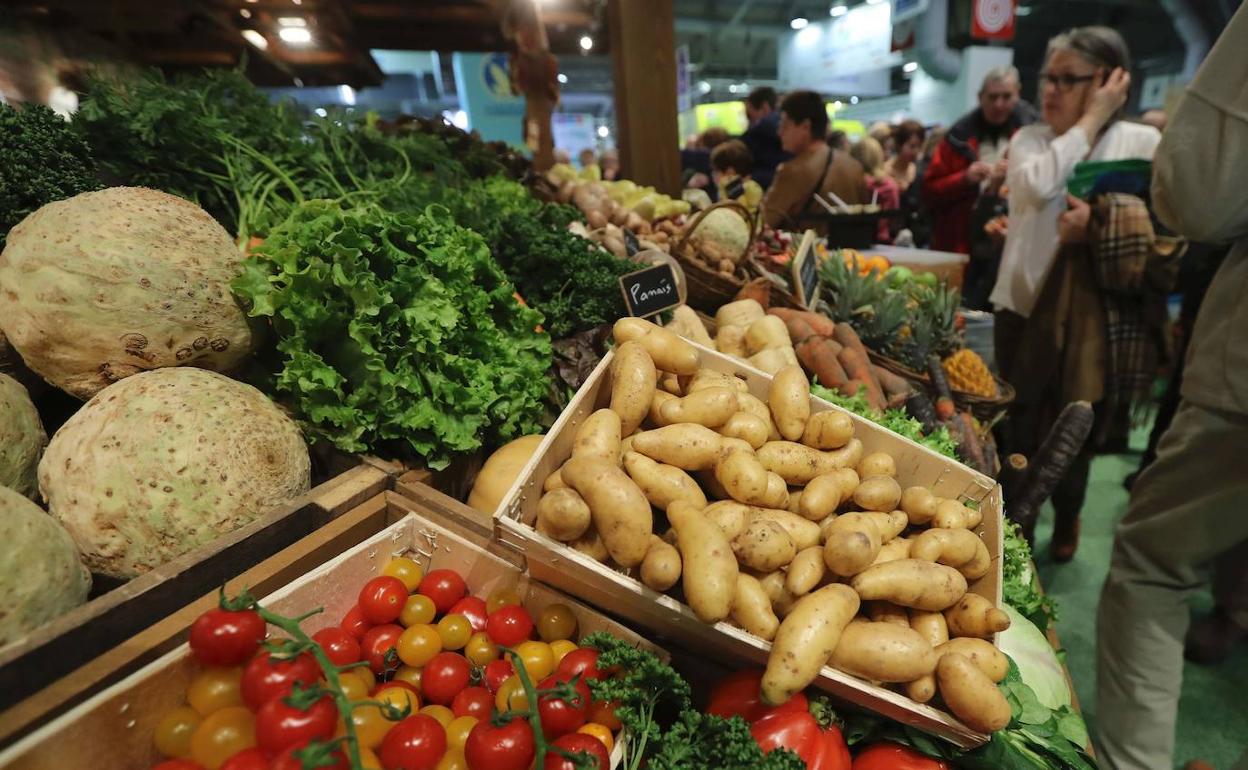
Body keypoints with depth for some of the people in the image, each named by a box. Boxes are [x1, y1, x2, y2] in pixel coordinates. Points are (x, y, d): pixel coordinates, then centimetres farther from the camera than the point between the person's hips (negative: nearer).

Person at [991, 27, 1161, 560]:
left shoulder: (1143, 143, 2)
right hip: (1025, 302, 1)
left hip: (1093, 312, -1)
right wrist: (1090, 121, -10)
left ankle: (1067, 517, 38)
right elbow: (1037, 185, -16)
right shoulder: (1030, 138, 6)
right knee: (1019, 426, 8)